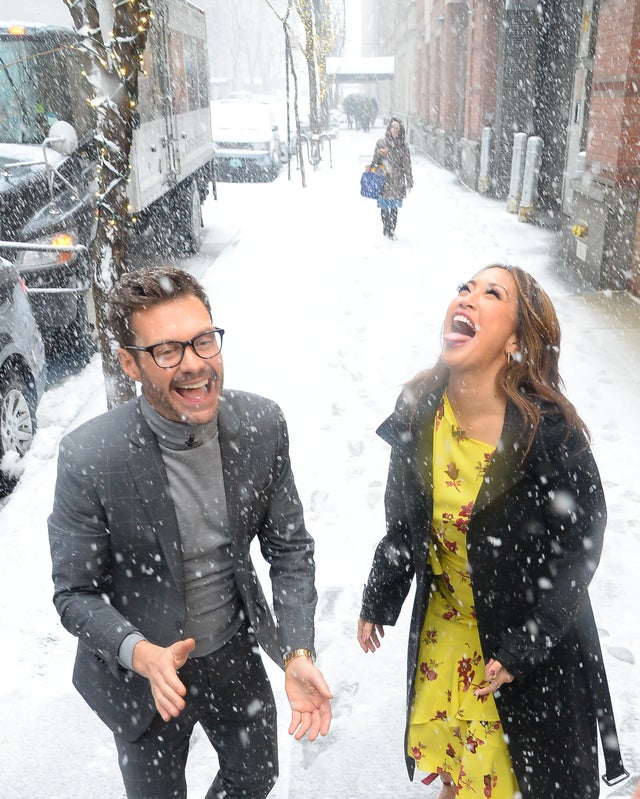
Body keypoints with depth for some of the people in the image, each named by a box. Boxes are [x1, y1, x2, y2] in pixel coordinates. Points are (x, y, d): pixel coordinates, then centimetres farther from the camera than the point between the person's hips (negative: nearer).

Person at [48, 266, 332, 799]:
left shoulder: (263, 424, -17)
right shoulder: (89, 457, -27)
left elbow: (289, 546, -8)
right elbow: (74, 594, -16)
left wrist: (298, 653, -19)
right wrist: (141, 654, -32)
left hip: (236, 652, 4)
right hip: (143, 674, -3)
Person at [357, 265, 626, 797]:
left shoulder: (550, 431, -26)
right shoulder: (418, 408, -12)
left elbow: (579, 550, -16)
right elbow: (402, 519, 1)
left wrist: (520, 651, -15)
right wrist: (378, 604, 8)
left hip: (532, 635, -4)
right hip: (444, 621, 4)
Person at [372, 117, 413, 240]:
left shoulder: (403, 145, 3)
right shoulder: (381, 143, 1)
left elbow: (407, 165, 5)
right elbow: (375, 161, 9)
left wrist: (409, 182, 5)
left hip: (397, 182, 1)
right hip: (384, 180, -1)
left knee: (394, 208, 4)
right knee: (384, 207, 1)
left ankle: (392, 231, 14)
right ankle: (386, 229, 14)